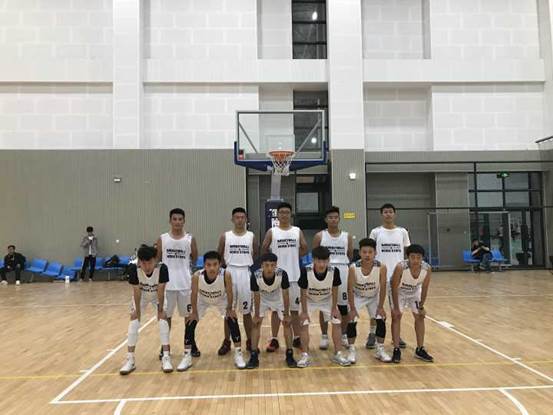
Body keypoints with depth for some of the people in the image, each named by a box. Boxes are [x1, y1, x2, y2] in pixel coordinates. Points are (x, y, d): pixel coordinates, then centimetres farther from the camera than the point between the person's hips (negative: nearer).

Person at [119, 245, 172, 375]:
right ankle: (130, 360, 1)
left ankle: (166, 358, -8)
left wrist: (160, 309, -19)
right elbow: (136, 291, -24)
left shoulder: (162, 268, -37)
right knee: (134, 320, -9)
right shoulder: (134, 269, -35)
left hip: (157, 296, -1)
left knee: (163, 319, -14)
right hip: (141, 296, 1)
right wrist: (137, 311, -16)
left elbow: (161, 290, -27)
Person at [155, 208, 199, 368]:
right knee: (166, 315, 10)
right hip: (166, 283, 1)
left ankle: (192, 344, 23)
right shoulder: (162, 239, 0)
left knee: (189, 315, 8)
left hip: (185, 283, 0)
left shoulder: (190, 239, -1)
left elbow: (195, 260, 6)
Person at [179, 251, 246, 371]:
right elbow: (194, 295, -20)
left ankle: (238, 354, 5)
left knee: (233, 321, -11)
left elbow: (229, 293, -22)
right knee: (190, 323, -5)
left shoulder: (226, 275, -40)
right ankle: (187, 357, 12)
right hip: (202, 300, 1)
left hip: (222, 300, -1)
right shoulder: (197, 276, -38)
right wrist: (194, 312, -11)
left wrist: (229, 309, -11)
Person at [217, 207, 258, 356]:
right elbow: (219, 255, 6)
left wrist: (248, 263, 0)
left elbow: (256, 254, 9)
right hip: (230, 274, 0)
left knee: (247, 311, 7)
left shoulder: (251, 236, 2)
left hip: (246, 274, 0)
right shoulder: (225, 236, 1)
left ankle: (250, 341, 19)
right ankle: (227, 342, 18)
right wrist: (225, 267, -3)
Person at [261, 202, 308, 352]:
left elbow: (304, 249, 7)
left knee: (295, 308, 10)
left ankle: (297, 338, 21)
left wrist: (293, 256, 2)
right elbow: (264, 250, 3)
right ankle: (274, 339, 14)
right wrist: (274, 259, 2)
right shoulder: (271, 232, 1)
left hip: (294, 276, 2)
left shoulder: (297, 231, 6)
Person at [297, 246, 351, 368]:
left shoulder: (334, 271, -29)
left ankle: (338, 353, 11)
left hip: (327, 300, 2)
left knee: (337, 323, -3)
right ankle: (305, 355, 0)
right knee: (304, 324, -12)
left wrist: (334, 308, -9)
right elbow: (303, 293, -21)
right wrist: (304, 312, -16)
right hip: (309, 300, -1)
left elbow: (334, 291, -12)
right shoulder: (306, 271, -33)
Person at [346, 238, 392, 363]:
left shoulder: (381, 267, -28)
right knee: (352, 321, -9)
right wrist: (352, 309, -19)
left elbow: (382, 288, -17)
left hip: (374, 297, 1)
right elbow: (350, 290, -21)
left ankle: (380, 350, 14)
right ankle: (351, 350, 8)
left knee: (381, 320, -4)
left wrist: (380, 307, -14)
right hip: (357, 297, -1)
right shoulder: (353, 268, -30)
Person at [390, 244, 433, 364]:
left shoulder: (427, 269, -29)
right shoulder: (400, 267, -40)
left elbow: (424, 289, -12)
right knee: (396, 316, -10)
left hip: (415, 291, 4)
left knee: (420, 317, 4)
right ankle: (396, 350, -1)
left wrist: (421, 306, -5)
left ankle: (420, 350, 16)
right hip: (399, 291, -3)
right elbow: (394, 288, -28)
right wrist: (396, 308, -23)